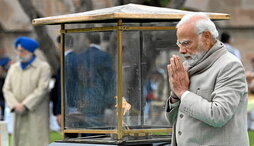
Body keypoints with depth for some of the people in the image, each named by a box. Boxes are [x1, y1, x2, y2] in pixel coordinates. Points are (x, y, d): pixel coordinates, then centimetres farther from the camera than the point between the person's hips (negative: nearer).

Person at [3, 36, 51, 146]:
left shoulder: (43, 67, 0)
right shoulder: (13, 68, 15)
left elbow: (42, 89, -10)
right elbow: (7, 89, 8)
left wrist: (25, 105, -16)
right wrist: (14, 105, -10)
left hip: (36, 115, -5)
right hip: (18, 115, 5)